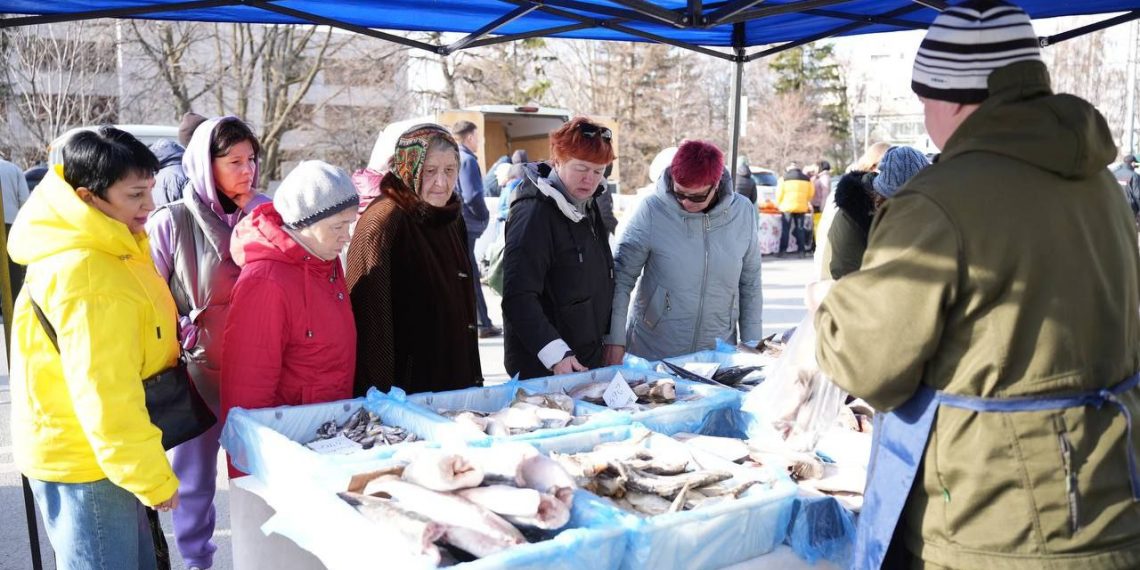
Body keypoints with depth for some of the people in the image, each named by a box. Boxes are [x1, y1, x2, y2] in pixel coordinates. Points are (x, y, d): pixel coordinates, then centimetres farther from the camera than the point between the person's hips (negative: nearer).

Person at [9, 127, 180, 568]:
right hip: (81, 462, -10)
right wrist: (154, 478, -18)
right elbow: (103, 392, -27)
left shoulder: (105, 250, 6)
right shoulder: (88, 277, -27)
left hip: (97, 453, 10)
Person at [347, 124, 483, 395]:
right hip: (405, 390, -7)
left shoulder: (453, 220, 8)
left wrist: (474, 381, 16)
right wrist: (382, 393, -23)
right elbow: (372, 316, -20)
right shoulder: (383, 222, -15)